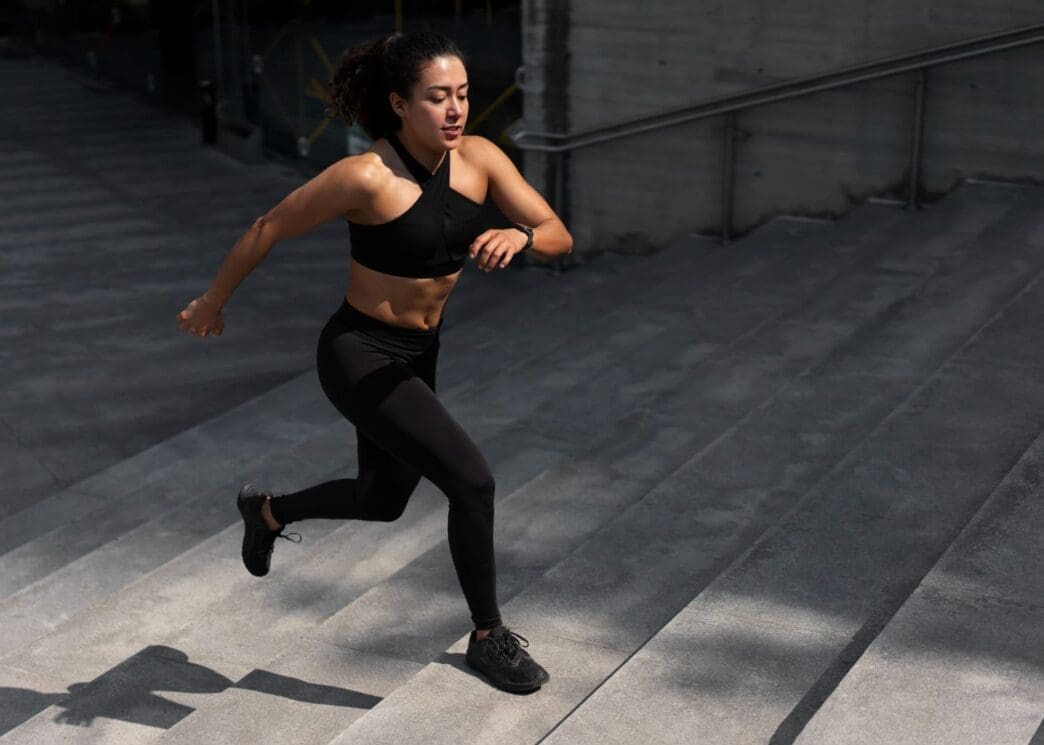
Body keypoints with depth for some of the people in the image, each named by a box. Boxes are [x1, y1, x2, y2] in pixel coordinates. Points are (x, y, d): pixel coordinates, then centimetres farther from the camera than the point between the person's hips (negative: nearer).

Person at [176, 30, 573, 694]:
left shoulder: (479, 158, -9)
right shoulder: (365, 177, -25)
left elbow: (559, 237, -8)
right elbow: (269, 230, -12)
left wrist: (519, 236, -31)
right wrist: (213, 302, 1)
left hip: (418, 355, 7)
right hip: (361, 357, -7)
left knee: (382, 501, 23)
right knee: (471, 478, -15)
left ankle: (268, 510, 52)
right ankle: (489, 637, 6)